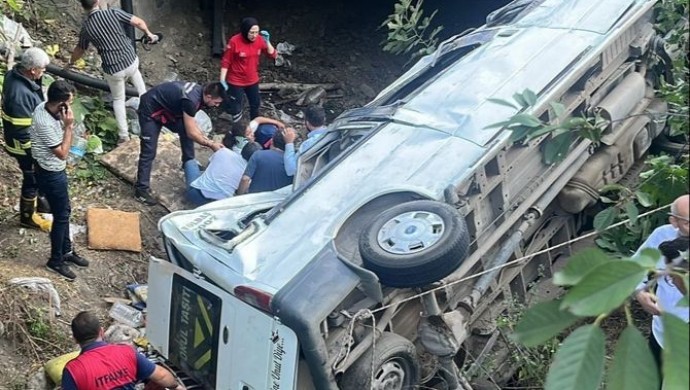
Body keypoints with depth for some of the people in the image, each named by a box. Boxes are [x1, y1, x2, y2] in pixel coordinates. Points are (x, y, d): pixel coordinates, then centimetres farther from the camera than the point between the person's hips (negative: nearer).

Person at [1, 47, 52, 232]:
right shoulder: (20, 94, -38)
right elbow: (22, 130, -30)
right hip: (25, 145, -9)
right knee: (32, 179, 12)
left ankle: (38, 201, 50)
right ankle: (28, 216, 32)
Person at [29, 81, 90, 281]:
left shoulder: (45, 107, -6)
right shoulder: (45, 123, -35)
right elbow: (62, 153, -24)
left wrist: (66, 124, -4)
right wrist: (68, 126, -25)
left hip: (55, 170, 9)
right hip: (51, 175, -9)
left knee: (64, 212, 22)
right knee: (61, 216, 7)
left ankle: (67, 251, 40)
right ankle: (56, 261, 24)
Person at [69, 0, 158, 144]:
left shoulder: (86, 27, -4)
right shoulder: (113, 13, -10)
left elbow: (79, 50, 12)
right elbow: (138, 22, -10)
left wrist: (71, 62, 33)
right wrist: (149, 34, 11)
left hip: (113, 70, 0)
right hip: (131, 60, 0)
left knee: (118, 99, 20)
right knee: (135, 72, 38)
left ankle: (124, 135, 16)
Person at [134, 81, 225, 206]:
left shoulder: (199, 91, -5)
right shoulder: (191, 100, -33)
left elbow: (190, 122, 8)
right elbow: (191, 133, -24)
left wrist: (205, 138, 1)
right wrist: (211, 145, -13)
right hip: (150, 110, -9)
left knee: (186, 130, 11)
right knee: (149, 151, -11)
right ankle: (141, 189, -6)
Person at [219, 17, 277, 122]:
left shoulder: (259, 40, -9)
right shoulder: (234, 41, -22)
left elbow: (273, 55, -8)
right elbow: (226, 61, -16)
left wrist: (267, 41, -22)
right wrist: (222, 80, -18)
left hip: (253, 80, 5)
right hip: (236, 82, -5)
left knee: (255, 104, 22)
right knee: (234, 108, -1)